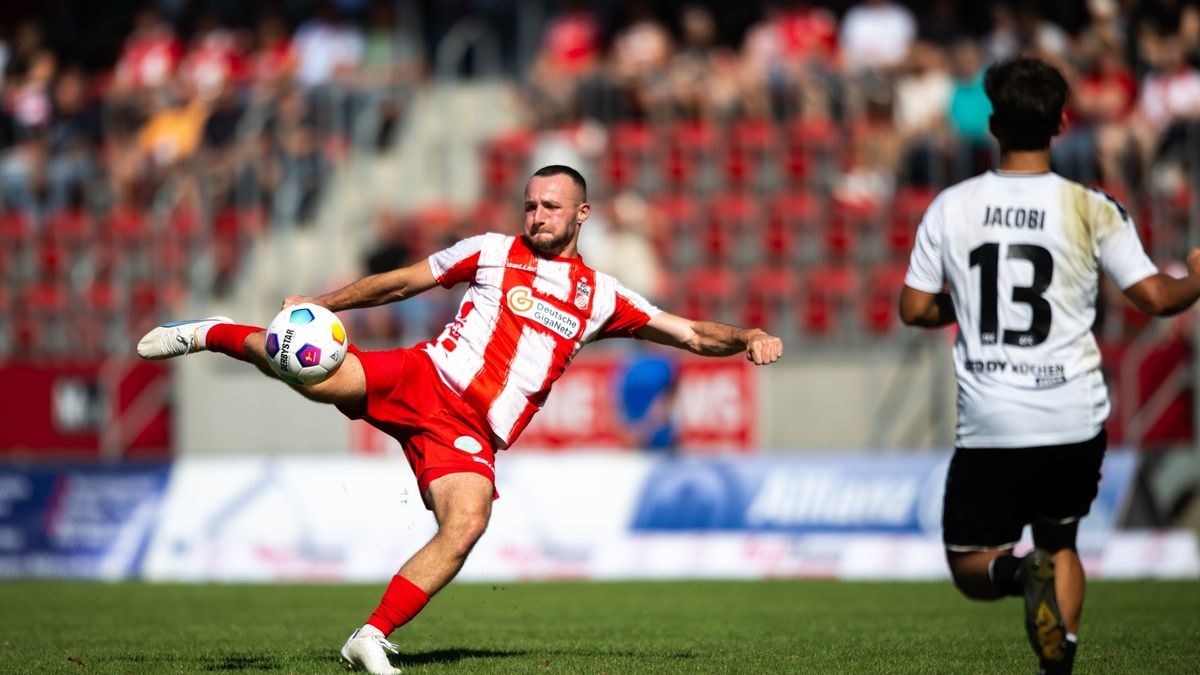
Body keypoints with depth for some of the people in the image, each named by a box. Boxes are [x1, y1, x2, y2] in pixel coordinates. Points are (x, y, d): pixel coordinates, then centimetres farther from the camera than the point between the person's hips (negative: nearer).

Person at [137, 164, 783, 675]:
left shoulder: (601, 297, 17)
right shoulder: (494, 251, 13)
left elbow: (690, 333, 16)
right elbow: (401, 282, 18)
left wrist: (746, 339, -3)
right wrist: (320, 304, 12)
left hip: (472, 435, 2)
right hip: (426, 379, -2)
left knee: (465, 527, -26)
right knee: (320, 376, -27)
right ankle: (215, 335, 3)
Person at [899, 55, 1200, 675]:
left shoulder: (950, 207, -1)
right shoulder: (1092, 210, -5)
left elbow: (915, 309, 3)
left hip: (989, 427, -1)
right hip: (1075, 423, 1)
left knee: (971, 567, 12)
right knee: (1059, 543, 24)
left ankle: (1017, 572, -22)